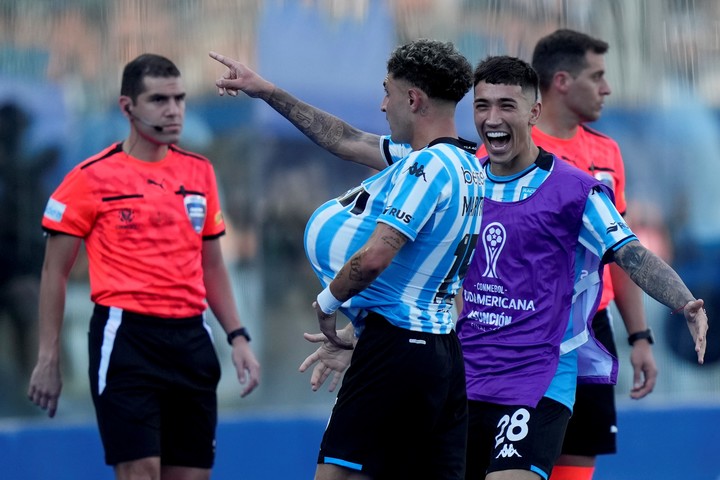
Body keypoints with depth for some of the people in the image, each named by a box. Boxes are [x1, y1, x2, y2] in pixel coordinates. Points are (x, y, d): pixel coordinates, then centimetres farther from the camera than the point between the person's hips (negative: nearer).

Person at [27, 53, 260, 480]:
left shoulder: (200, 172, 12)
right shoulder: (93, 177, -3)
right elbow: (55, 272, 0)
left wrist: (238, 337, 11)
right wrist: (48, 357, -3)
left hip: (191, 336, 5)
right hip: (126, 334, -5)